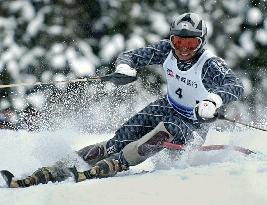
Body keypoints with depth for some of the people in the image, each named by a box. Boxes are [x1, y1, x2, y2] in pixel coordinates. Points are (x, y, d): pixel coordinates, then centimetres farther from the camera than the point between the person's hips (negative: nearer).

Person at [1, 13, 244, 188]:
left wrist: (212, 101, -62)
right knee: (118, 142, -13)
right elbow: (132, 55, -3)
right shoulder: (166, 49, -10)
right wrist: (124, 68, -27)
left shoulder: (210, 64, -26)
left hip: (194, 125, -5)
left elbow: (236, 86, -42)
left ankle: (94, 173, -41)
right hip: (168, 107, 5)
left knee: (164, 131, -38)